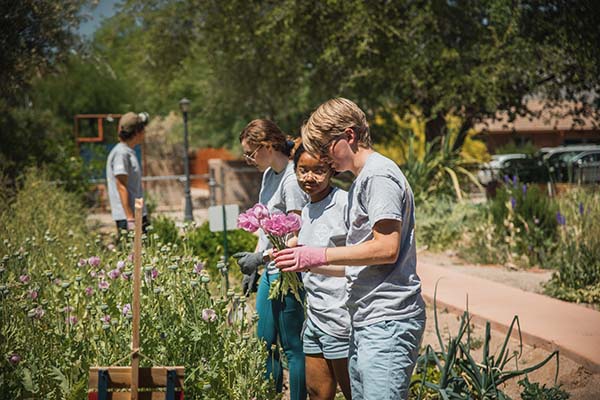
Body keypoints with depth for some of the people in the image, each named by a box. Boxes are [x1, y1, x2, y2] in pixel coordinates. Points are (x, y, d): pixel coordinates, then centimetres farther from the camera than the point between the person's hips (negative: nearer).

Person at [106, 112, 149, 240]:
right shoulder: (121, 153, -13)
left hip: (138, 215, 10)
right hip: (127, 216, -10)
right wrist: (130, 218, -20)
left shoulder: (129, 152, 17)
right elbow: (121, 187, -17)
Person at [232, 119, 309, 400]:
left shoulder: (292, 180, -18)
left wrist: (260, 257, -20)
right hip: (270, 272, 10)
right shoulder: (269, 174, 10)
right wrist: (255, 259, 14)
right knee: (264, 343, 15)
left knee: (293, 346, -1)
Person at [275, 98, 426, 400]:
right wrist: (311, 265, 14)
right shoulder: (361, 181, 22)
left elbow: (386, 249, -18)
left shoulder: (379, 175, -9)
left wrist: (320, 255, -12)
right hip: (366, 320, 10)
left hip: (387, 321, -10)